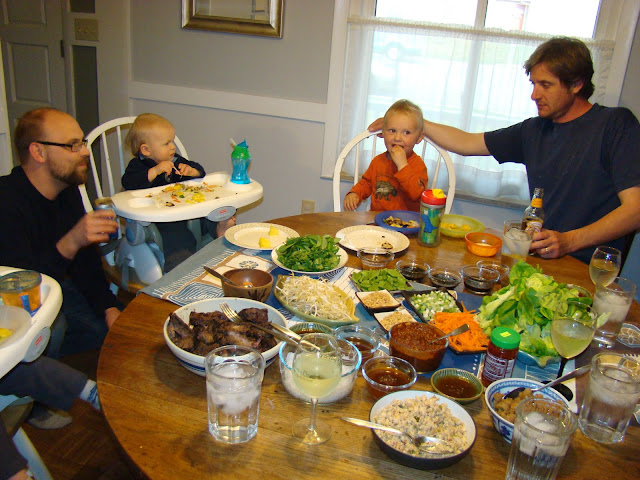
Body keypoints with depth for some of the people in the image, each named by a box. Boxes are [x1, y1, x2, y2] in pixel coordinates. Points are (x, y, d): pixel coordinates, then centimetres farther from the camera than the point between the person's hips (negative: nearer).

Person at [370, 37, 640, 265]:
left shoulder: (616, 124, -4)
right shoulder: (535, 130, 14)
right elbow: (466, 143, 19)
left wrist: (569, 241, -23)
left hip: (588, 271, -5)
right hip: (539, 258, 5)